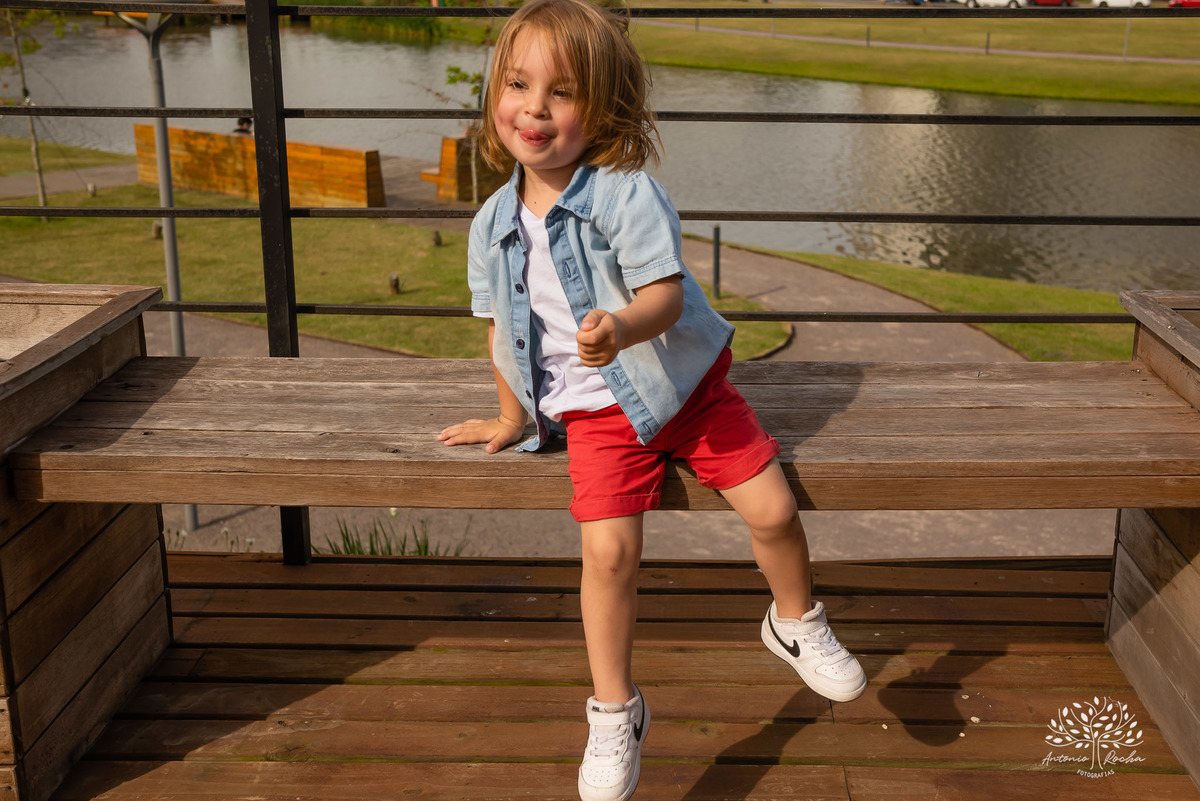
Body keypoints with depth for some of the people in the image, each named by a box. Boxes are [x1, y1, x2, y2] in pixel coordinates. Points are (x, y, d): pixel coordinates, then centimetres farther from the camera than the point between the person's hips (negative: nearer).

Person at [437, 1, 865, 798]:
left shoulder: (626, 194, -15)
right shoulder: (494, 224, -1)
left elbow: (665, 292, -23)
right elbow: (501, 327, 12)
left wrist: (622, 329, -45)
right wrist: (512, 417, 19)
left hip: (681, 380, -1)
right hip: (595, 410, 2)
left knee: (773, 509, -4)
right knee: (609, 551, -12)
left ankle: (797, 624, 28)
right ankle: (615, 713, 8)